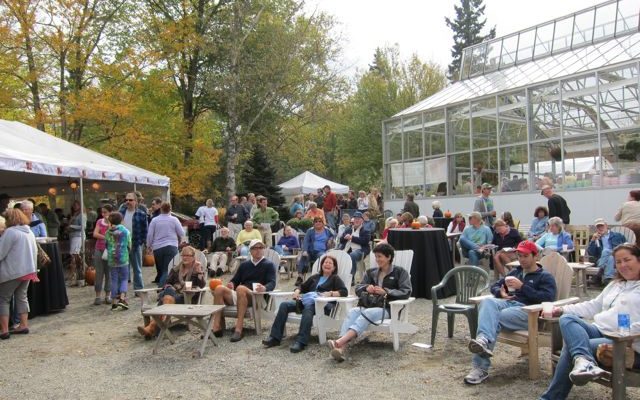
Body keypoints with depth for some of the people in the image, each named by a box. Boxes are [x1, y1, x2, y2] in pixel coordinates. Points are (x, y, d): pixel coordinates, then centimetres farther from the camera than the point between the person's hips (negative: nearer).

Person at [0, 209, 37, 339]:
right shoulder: (30, 232, 13)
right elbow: (35, 252, 16)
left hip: (12, 272, -7)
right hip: (27, 270, 7)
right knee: (21, 297, 16)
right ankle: (24, 325, 15)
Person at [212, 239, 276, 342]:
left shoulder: (269, 265, 11)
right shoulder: (244, 264, 25)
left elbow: (272, 283, -3)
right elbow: (235, 280, 22)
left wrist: (264, 288, -27)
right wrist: (231, 284, -4)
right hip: (238, 296, 5)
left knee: (241, 288, -37)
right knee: (219, 289, -23)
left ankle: (239, 329, -43)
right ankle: (217, 327, -30)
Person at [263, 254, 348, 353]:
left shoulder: (335, 279, 16)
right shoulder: (315, 277, 32)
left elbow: (344, 292, 1)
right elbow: (302, 287, 34)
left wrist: (330, 293, -15)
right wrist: (297, 291, 11)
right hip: (307, 300, 5)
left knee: (308, 308, -40)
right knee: (284, 305, -19)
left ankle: (301, 342, -50)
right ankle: (275, 337, -24)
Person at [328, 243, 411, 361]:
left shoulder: (400, 272, 9)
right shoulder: (371, 272, 23)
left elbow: (406, 292, -4)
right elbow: (357, 288, 17)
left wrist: (386, 292, -15)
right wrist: (366, 287, -6)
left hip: (389, 308, -4)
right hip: (370, 305, 4)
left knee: (368, 313, -36)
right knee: (353, 311, -30)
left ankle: (340, 341, -54)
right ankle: (341, 348, -49)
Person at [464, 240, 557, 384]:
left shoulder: (545, 277, 13)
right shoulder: (515, 271, 31)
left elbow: (547, 298, -5)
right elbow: (495, 286, 31)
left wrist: (522, 286, -11)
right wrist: (501, 293, 6)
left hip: (528, 311, -4)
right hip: (508, 303, 5)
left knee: (494, 319, -33)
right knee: (488, 301, -33)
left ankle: (480, 367, -43)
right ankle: (483, 341, -56)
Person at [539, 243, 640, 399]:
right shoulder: (615, 284, 26)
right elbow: (593, 306, 27)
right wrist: (562, 309, 14)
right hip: (599, 330, 7)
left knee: (571, 346, -28)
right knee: (567, 319, -24)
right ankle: (584, 361, -49)